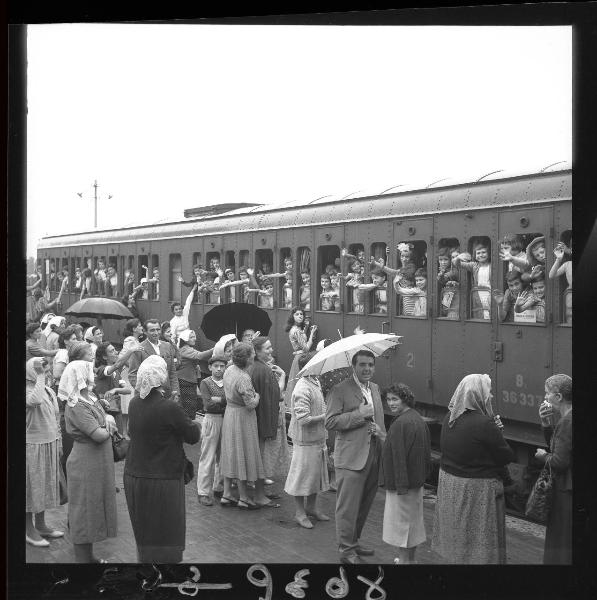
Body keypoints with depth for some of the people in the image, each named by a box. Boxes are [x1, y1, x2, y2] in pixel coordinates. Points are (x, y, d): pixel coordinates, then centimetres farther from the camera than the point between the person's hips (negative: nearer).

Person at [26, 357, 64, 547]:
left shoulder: (49, 391, 9)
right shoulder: (28, 390, -16)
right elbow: (35, 400, -40)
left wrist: (58, 442, 17)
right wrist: (40, 376, -30)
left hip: (50, 444, 8)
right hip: (32, 445, -8)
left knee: (46, 485, 15)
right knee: (32, 486, 1)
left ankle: (41, 525, 28)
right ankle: (29, 529, 11)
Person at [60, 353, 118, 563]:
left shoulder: (89, 398, 7)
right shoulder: (76, 407, -23)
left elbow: (103, 415, 16)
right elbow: (99, 435, -27)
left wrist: (108, 418, -5)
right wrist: (109, 428, -8)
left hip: (97, 462, 10)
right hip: (87, 464, -10)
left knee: (93, 509, 18)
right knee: (86, 511, 0)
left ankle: (87, 555, 30)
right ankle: (83, 558, 10)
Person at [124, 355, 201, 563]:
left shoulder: (134, 404, -1)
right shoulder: (169, 408, -21)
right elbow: (193, 436, -10)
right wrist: (197, 424, 12)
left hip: (133, 476, 7)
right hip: (161, 480, -7)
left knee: (144, 534, 21)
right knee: (165, 538, 7)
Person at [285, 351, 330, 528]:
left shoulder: (315, 382, 6)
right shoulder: (303, 389, -24)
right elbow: (304, 419, -27)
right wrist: (324, 417, -19)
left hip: (318, 438, 10)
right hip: (305, 440, -9)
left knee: (316, 473, 18)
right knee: (302, 474, 3)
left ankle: (311, 507, 33)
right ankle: (299, 512, 15)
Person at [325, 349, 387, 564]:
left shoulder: (375, 389, 15)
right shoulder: (340, 390, -9)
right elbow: (330, 422, -15)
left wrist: (380, 432, 6)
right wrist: (359, 414, -18)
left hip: (373, 456, 7)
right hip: (351, 457, -7)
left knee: (364, 504, 15)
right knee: (348, 506, -2)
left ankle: (353, 541, 29)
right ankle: (346, 549, 8)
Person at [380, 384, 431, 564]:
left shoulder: (400, 423, -23)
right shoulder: (417, 419, 7)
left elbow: (399, 455, -25)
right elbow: (426, 452, 14)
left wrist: (401, 485, -23)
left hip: (402, 481, -10)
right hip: (417, 480, 10)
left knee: (400, 520, 2)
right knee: (413, 519, 18)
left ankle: (403, 560, 9)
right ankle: (410, 558, 30)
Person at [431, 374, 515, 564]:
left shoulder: (449, 419, 0)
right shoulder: (484, 424, -23)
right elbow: (507, 456, -17)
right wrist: (497, 432, -2)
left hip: (449, 482, 8)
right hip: (477, 489, -8)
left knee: (456, 543, 19)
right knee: (479, 548, 5)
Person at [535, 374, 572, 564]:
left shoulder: (567, 422, -22)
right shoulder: (567, 418, 8)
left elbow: (559, 462, -24)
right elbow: (556, 445, 16)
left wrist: (543, 456, -5)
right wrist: (546, 424, 2)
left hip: (567, 492, -10)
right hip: (566, 487, 10)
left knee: (563, 544, 1)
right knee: (559, 540, 19)